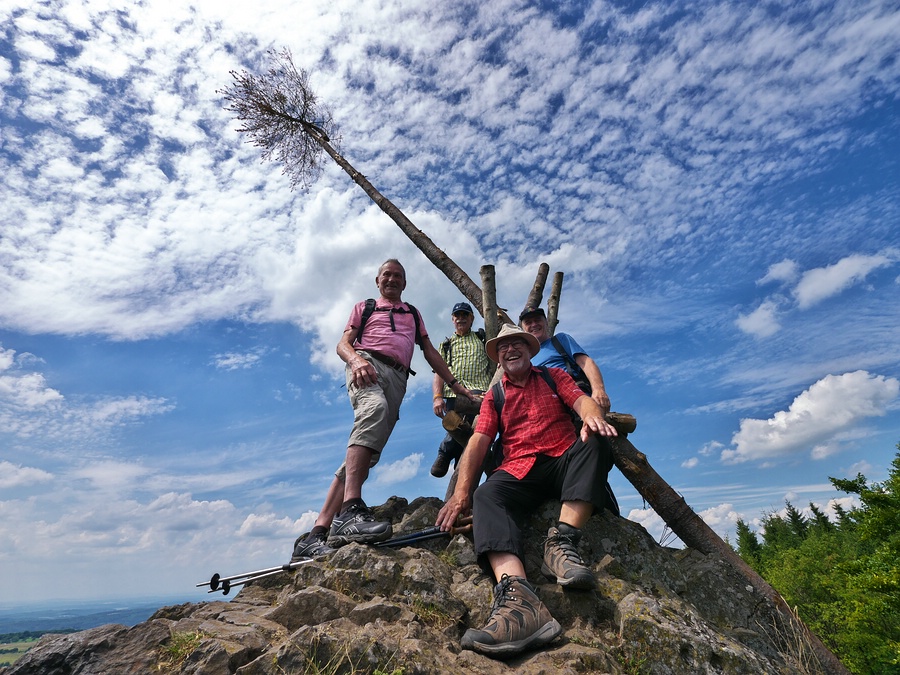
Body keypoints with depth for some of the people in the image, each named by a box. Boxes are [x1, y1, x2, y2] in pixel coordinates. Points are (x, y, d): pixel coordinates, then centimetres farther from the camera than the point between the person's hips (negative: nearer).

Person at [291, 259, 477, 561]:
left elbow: (430, 351, 27)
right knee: (375, 408, -39)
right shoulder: (364, 307, 25)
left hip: (397, 378, 3)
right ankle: (350, 510, -49)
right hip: (367, 364, -3)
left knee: (363, 454, -13)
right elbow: (343, 344, 12)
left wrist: (454, 383, 15)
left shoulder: (413, 313, 33)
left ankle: (316, 535, -16)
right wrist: (356, 359, -13)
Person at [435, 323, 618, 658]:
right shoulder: (494, 395, 18)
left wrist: (592, 416, -28)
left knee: (595, 443, -29)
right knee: (487, 496, -31)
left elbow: (582, 400, -1)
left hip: (564, 462, 1)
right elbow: (478, 441, 6)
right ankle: (518, 597, -52)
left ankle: (562, 541, -37)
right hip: (518, 471, 0)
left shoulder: (554, 377, 18)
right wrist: (461, 492, -8)